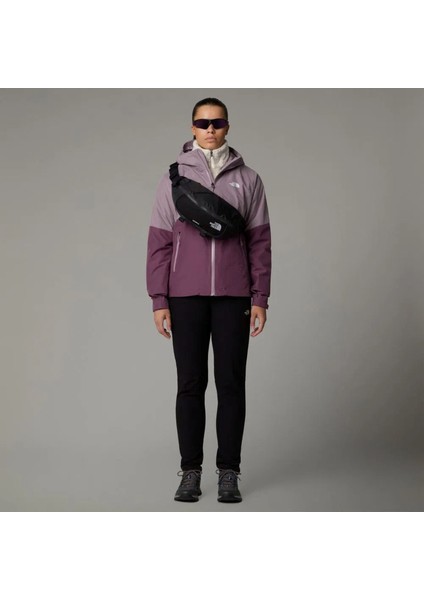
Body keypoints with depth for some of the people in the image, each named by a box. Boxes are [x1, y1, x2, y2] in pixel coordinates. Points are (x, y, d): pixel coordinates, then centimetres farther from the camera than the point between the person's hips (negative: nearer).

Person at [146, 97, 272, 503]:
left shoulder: (247, 179, 6)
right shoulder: (174, 177, 5)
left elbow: (260, 242, 5)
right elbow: (159, 242, 3)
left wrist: (260, 298, -1)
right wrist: (159, 301, -2)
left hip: (233, 297, 0)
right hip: (186, 297, 0)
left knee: (231, 385, 3)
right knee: (190, 385, 4)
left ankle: (229, 473, 10)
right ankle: (190, 471, 12)